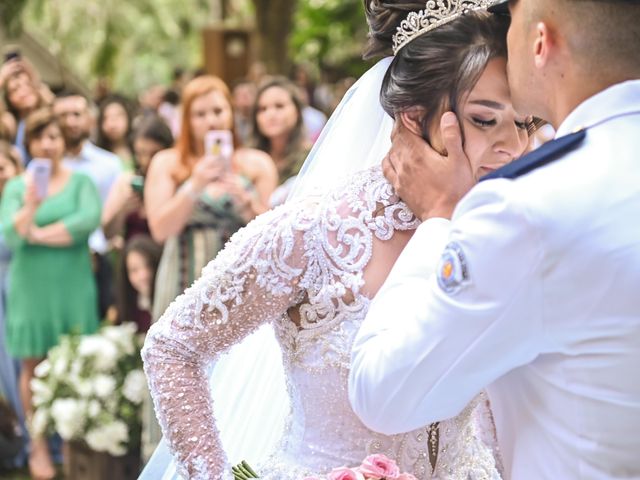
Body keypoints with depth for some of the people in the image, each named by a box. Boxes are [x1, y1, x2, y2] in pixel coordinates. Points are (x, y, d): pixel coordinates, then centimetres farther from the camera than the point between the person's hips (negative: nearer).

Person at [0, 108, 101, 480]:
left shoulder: (80, 181, 4)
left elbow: (90, 220, -14)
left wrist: (39, 234, -11)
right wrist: (30, 206, -26)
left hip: (73, 286, 0)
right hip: (31, 286, 0)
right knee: (33, 366, 1)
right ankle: (39, 445, 8)